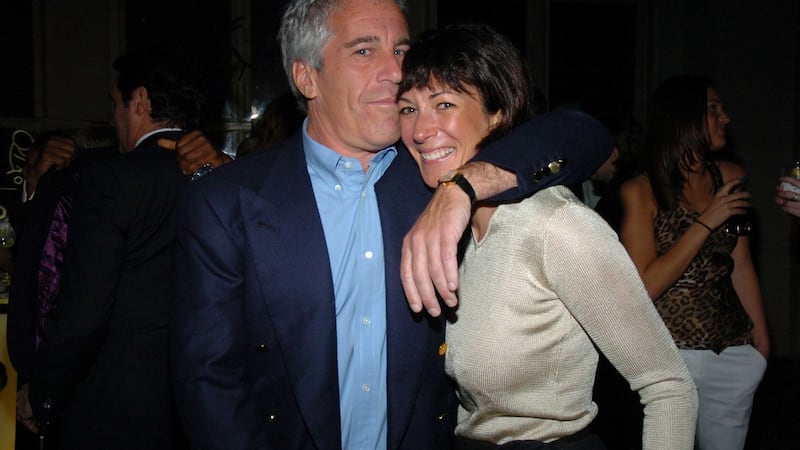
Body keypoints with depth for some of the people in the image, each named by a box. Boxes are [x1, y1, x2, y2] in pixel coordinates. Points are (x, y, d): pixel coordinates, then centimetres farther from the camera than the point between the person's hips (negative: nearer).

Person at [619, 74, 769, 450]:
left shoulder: (730, 177, 3)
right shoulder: (641, 191, -10)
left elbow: (741, 264, 10)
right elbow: (645, 286, -17)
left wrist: (761, 335, 10)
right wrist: (707, 222, -17)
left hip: (734, 351, 5)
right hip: (670, 352, -4)